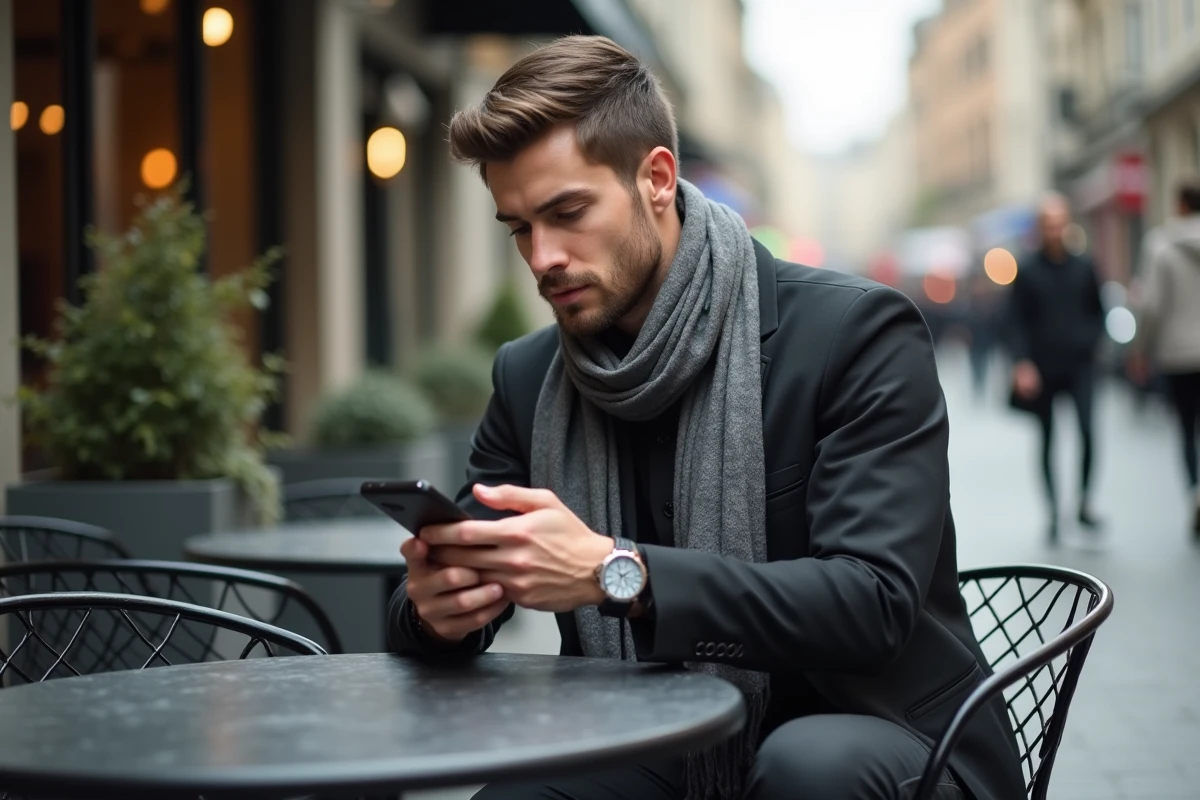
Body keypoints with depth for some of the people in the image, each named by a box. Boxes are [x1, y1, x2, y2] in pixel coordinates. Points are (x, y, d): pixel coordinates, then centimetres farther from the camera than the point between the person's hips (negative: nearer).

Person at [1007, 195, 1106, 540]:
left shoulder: (1084, 266, 7)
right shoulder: (1026, 270, 1)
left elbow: (1098, 310, 17)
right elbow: (1018, 322, -1)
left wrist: (1091, 339, -1)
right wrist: (1022, 364, -11)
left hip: (1079, 365, 1)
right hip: (1042, 368, -1)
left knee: (1088, 431, -16)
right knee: (1048, 439, 7)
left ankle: (1084, 502, -1)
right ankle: (1053, 510, 17)